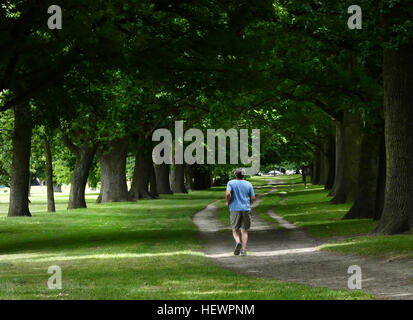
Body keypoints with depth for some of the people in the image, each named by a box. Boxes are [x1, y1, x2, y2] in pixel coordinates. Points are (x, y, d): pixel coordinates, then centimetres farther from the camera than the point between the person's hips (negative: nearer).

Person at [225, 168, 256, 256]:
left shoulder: (231, 183, -1)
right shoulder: (248, 184, 5)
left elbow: (227, 194, -16)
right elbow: (253, 198, 2)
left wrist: (228, 202, 2)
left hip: (235, 209, -1)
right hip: (246, 209, 1)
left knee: (235, 230, 10)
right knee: (244, 231, 8)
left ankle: (238, 242, -19)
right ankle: (243, 250, -1)